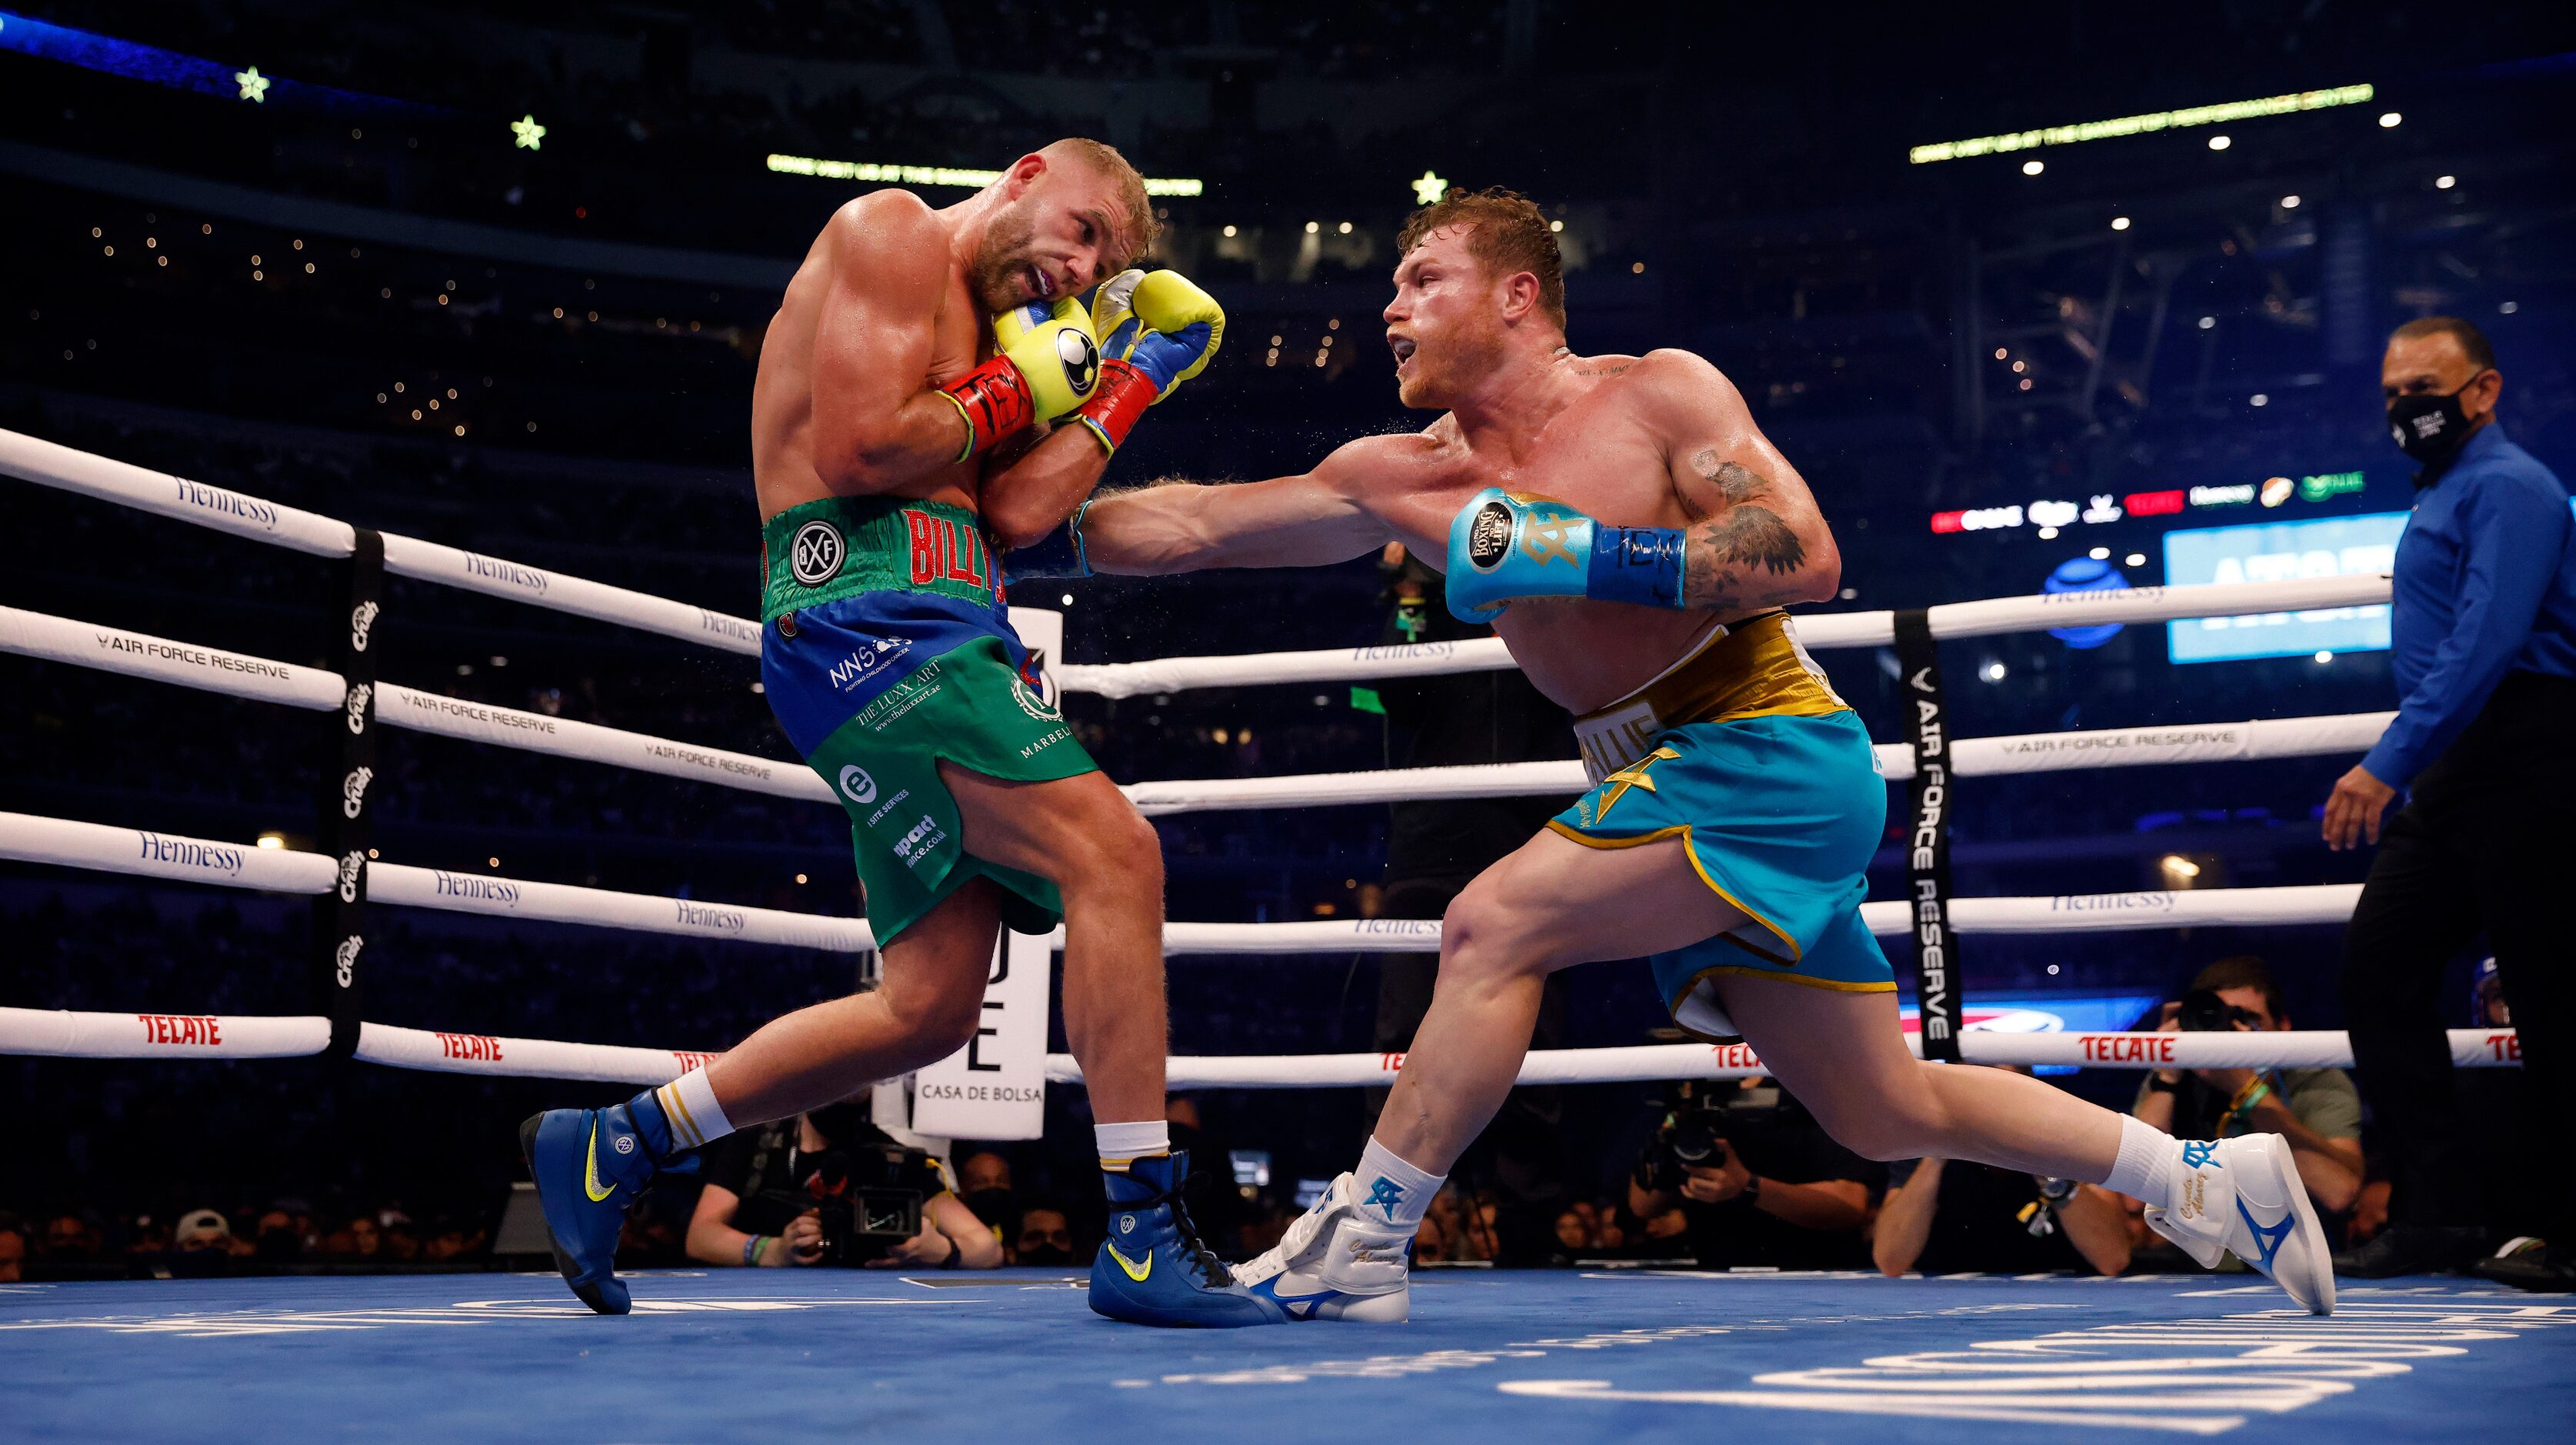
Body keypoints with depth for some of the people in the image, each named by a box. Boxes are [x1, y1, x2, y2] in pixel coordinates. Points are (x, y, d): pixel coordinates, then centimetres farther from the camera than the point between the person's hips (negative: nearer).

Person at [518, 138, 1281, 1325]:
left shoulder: (984, 330, 29)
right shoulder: (893, 233, 2)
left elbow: (1009, 514, 14)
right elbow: (859, 447, -12)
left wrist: (1131, 388, 19)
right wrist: (1009, 392, 1)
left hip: (931, 633, 10)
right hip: (872, 605, -10)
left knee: (929, 1012, 6)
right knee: (1113, 851, -19)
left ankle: (610, 1147, 17)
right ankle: (1146, 1236, -17)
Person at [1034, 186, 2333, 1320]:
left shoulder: (1662, 394, -6)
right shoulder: (1408, 480, 9)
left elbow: (1805, 557, -17)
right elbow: (1196, 527, 8)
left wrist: (1578, 555, -21)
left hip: (1775, 753, -7)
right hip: (1674, 786, 8)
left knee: (1493, 927, -20)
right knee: (1886, 1115, 13)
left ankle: (1356, 1247, -10)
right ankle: (2206, 1179, 26)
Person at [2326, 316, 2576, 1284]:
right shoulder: (2440, 497, 21)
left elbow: (2485, 643, -22)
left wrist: (2389, 763, -27)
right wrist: (2404, 771, 19)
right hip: (2452, 776, 10)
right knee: (2379, 965, 3)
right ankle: (2434, 1212, 5)